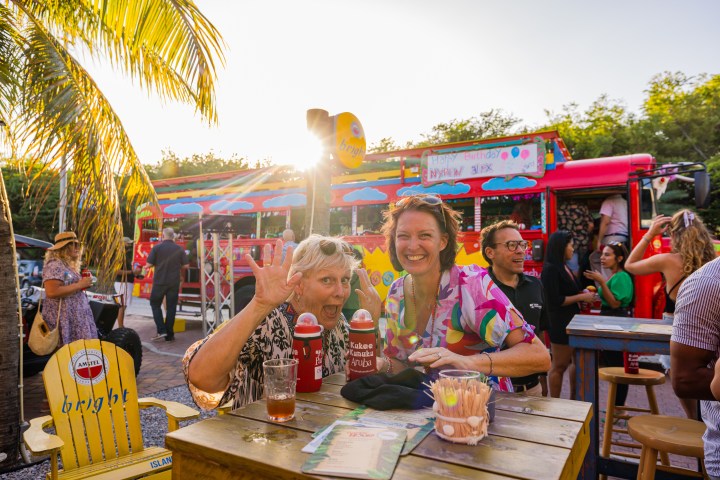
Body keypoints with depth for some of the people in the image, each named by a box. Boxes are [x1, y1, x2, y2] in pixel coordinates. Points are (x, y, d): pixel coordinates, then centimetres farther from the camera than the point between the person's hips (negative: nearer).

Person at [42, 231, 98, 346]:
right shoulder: (55, 266, -11)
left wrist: (84, 284, 11)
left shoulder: (70, 266, 18)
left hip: (77, 318, 9)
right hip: (63, 319, -9)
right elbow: (51, 292, -23)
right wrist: (80, 285, -18)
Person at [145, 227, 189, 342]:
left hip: (159, 282, -2)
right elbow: (185, 265, 1)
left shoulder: (157, 247, -6)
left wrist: (147, 266, 16)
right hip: (174, 282, 2)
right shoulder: (179, 249, 0)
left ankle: (161, 330, 0)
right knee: (171, 308, 7)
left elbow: (149, 264, -7)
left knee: (155, 304, 13)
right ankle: (169, 335, 9)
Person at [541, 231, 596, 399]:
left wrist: (583, 293, 2)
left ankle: (573, 399, 32)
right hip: (559, 323, -10)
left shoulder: (564, 267, 10)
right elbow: (555, 300, -23)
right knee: (559, 366, 2)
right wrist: (581, 297, -16)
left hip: (571, 320, 10)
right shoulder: (550, 269, -18)